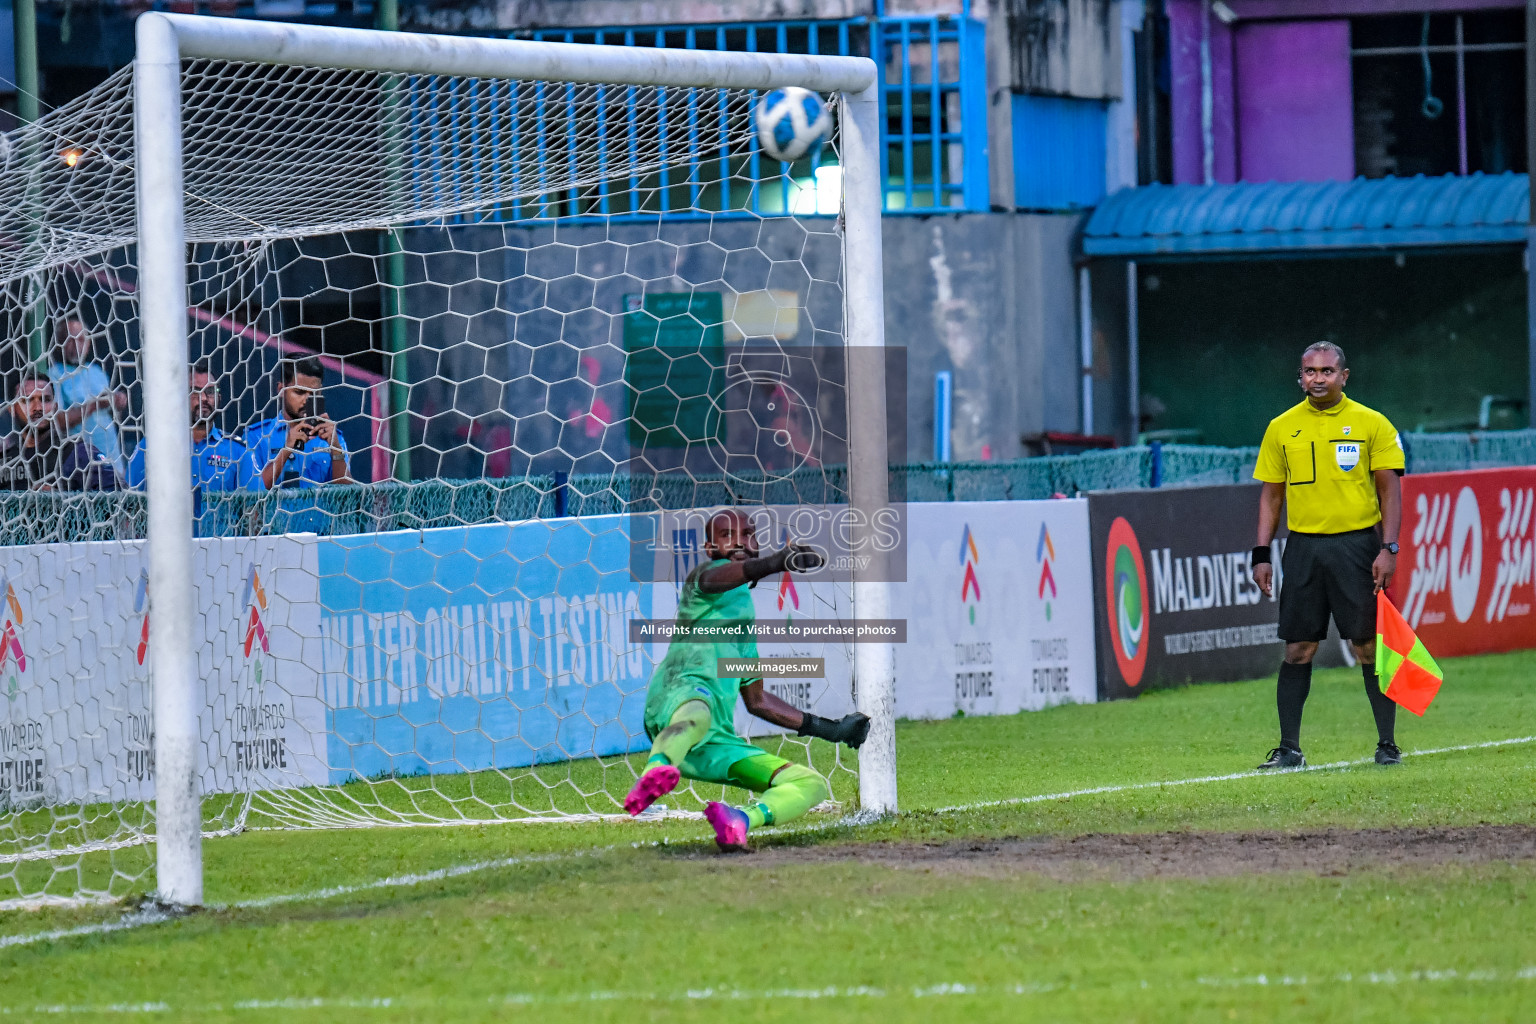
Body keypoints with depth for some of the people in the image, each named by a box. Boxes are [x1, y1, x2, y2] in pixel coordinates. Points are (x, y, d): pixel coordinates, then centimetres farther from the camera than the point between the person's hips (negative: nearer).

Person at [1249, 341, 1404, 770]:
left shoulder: (1371, 424, 1)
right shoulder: (1281, 428, 8)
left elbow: (1389, 489, 1)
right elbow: (1271, 495, 13)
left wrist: (1388, 548, -9)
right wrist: (1261, 554, 5)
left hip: (1357, 543, -2)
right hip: (1303, 546, 2)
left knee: (1369, 645, -2)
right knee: (1298, 648, 1)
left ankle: (1387, 744, 7)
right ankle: (1289, 748, 7)